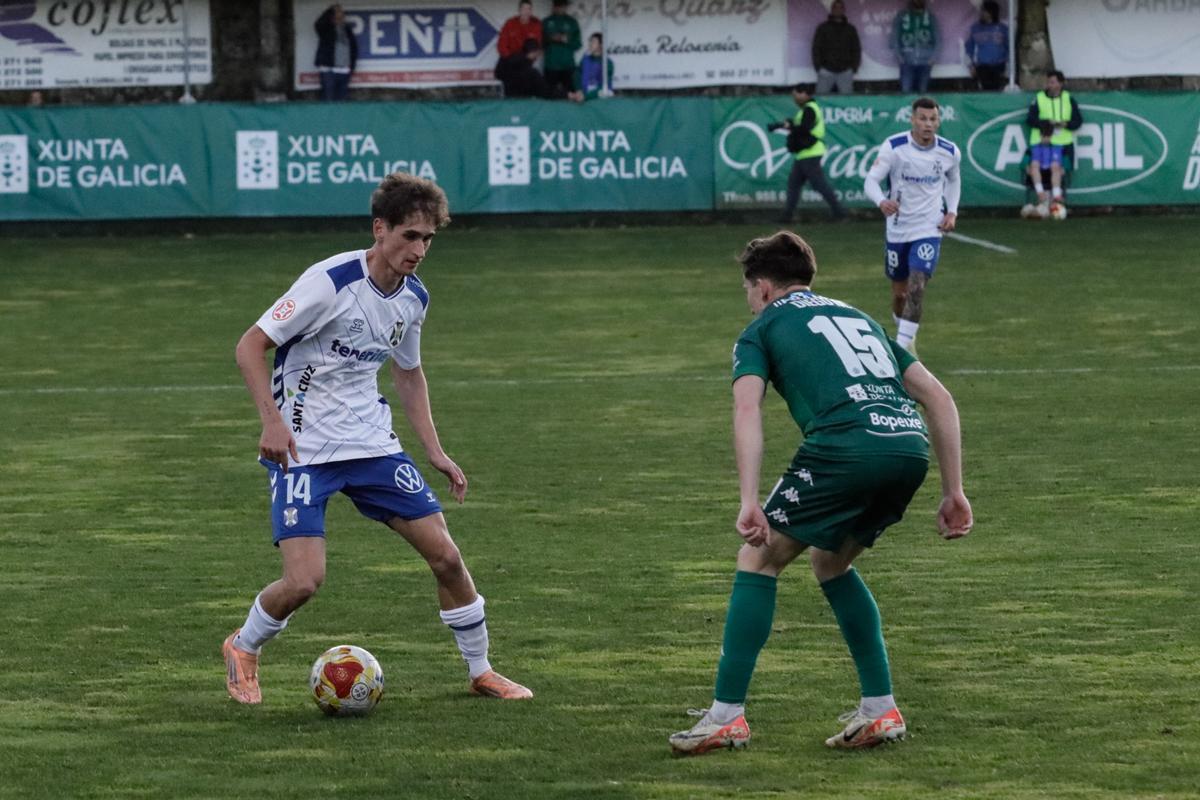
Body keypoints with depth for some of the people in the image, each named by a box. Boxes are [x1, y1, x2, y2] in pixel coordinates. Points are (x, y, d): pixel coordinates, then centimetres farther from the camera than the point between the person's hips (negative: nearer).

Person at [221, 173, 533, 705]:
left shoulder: (413, 298, 3)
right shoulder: (330, 282, -20)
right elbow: (250, 347, -16)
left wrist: (435, 453, 14)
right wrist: (272, 422, -27)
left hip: (372, 443, 6)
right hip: (303, 450, -6)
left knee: (445, 554, 1)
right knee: (305, 580, -17)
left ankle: (480, 671, 19)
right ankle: (243, 650, 14)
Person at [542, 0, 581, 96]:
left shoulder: (572, 22, 8)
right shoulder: (547, 22, 9)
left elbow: (578, 44, 8)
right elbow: (541, 42, 7)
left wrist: (567, 41, -11)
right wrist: (551, 39, -11)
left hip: (568, 66, 0)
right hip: (551, 66, 0)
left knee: (569, 93, -7)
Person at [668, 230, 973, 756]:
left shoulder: (761, 331, 17)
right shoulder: (857, 318, 34)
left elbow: (747, 408, -4)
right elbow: (938, 398, 26)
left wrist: (749, 503, -12)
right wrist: (953, 491, 24)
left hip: (846, 446, -6)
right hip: (911, 444, 6)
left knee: (759, 559, 10)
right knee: (831, 562, 28)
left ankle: (726, 717, 5)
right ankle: (881, 710, 23)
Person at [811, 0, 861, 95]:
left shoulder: (850, 29, 10)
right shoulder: (823, 28, 6)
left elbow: (856, 49, 13)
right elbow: (816, 49, 4)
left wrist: (854, 67, 3)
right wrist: (818, 67, -5)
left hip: (845, 72, 1)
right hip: (826, 71, -1)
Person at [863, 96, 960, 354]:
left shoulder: (950, 152, -4)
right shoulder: (894, 147, -13)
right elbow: (871, 180, -17)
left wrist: (952, 212, 4)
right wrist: (881, 201, -38)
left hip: (929, 229, 0)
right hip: (898, 230, 0)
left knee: (917, 287, -18)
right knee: (899, 291, 13)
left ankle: (904, 345, -18)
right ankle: (903, 332, 39)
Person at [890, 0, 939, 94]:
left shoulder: (931, 18, 8)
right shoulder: (901, 17, 5)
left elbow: (936, 39, 9)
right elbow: (894, 38, 5)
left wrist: (933, 57, -2)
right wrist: (898, 56, -5)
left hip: (925, 62, 1)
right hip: (907, 62, -1)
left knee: (922, 92, 2)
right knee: (906, 91, -10)